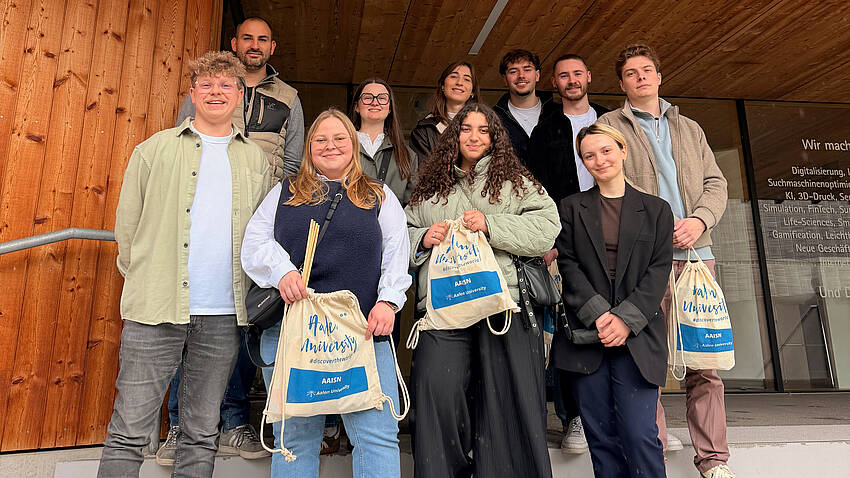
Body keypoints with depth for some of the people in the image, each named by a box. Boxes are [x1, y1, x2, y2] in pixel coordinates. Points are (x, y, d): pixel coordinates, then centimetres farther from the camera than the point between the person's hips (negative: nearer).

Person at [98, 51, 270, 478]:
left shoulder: (256, 160, 13)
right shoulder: (155, 150, 8)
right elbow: (126, 222, 9)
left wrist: (250, 290, 7)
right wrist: (142, 280, 5)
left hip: (223, 315, 2)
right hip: (156, 307, -1)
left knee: (202, 435, 11)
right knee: (130, 431, 2)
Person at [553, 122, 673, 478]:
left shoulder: (656, 210, 11)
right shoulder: (572, 209, 11)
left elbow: (659, 271, 2)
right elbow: (568, 266, 2)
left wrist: (625, 319, -11)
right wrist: (599, 314, -12)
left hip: (637, 338, 0)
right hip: (585, 336, 1)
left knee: (639, 434, -7)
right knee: (601, 439, 5)